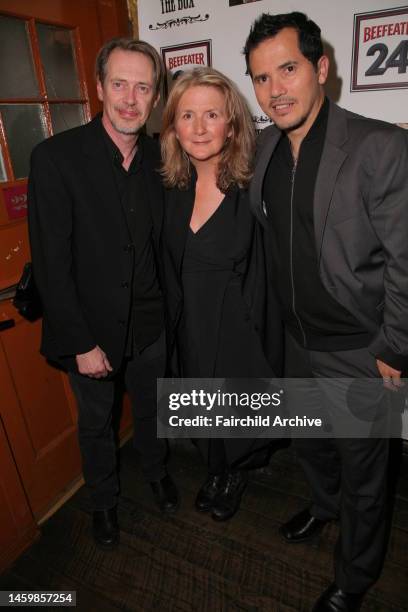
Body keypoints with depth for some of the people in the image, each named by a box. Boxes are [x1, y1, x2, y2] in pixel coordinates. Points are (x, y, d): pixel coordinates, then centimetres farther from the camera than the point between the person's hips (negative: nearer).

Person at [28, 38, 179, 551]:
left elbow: (163, 241, 4)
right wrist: (81, 343, -17)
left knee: (150, 409, 25)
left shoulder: (159, 157, -3)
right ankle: (103, 500, 49)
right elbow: (51, 264, -17)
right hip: (90, 327, -3)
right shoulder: (55, 157, -16)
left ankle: (156, 470, 55)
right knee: (96, 422, 20)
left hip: (149, 323, 3)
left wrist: (166, 309, 1)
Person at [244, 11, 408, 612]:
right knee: (310, 445, 28)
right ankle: (325, 504, 61)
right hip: (298, 342, 6)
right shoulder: (267, 145, 2)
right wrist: (280, 323, 12)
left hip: (359, 353, -5)